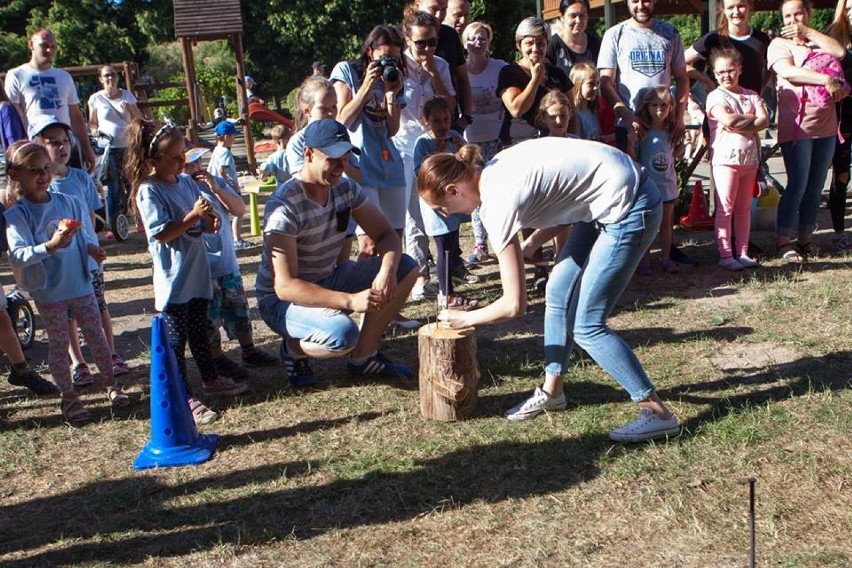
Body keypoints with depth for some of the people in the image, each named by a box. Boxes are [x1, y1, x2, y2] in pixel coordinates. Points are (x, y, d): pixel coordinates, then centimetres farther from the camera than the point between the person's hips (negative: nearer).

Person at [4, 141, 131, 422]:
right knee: (59, 345, 10)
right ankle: (68, 397, 25)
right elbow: (16, 256, -22)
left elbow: (86, 236, 9)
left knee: (96, 336, 12)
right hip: (48, 292, -3)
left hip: (81, 285, 3)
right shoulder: (16, 214, -12)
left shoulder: (69, 203, -1)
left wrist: (92, 248, -13)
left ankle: (110, 385, 29)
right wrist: (51, 246, -36)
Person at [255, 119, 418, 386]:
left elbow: (387, 235, -3)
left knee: (405, 267, -7)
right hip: (281, 299, -7)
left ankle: (364, 357, 3)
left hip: (327, 280, 8)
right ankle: (294, 349, 0)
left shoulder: (346, 188, -5)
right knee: (343, 334, -36)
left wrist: (387, 271, -27)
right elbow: (285, 286, -33)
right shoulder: (285, 206, -27)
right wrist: (350, 300, -42)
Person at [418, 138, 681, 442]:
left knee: (587, 326, -5)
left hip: (629, 208, -10)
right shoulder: (493, 172, 3)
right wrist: (528, 245, 2)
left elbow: (514, 305, -17)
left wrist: (465, 318, -1)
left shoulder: (497, 202, -21)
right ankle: (552, 392, 29)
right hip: (609, 197, 10)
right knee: (558, 295, 14)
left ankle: (658, 413, 4)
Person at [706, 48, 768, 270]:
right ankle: (725, 255, -2)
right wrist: (752, 118, -5)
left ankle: (743, 253, 15)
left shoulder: (752, 96, 13)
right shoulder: (715, 96, -1)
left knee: (744, 208, 10)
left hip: (750, 159, 5)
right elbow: (728, 120, -18)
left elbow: (764, 121, -2)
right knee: (725, 208, -4)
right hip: (726, 158, -5)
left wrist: (738, 125, -15)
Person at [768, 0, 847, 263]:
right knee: (798, 184, -9)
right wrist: (827, 80, -17)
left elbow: (839, 52, -3)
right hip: (797, 124, -5)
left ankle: (806, 236, 15)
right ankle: (784, 240, -2)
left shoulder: (819, 41, 18)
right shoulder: (779, 44, 3)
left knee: (816, 184, 7)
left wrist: (807, 31, -3)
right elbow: (787, 71, -15)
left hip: (826, 123, 5)